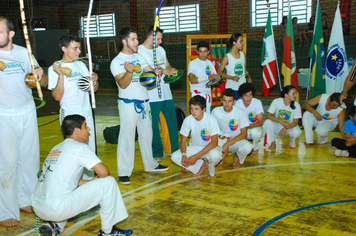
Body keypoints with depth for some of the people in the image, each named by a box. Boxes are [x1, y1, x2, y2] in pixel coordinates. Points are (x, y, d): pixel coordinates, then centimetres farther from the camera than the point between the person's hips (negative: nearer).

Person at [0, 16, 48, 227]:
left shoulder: (24, 52, 4)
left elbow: (44, 83, 8)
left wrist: (40, 75, -17)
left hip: (27, 113, 4)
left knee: (30, 158, 9)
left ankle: (26, 200, 24)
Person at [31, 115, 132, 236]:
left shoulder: (56, 148, 18)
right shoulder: (79, 148, -6)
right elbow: (104, 172, -13)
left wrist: (93, 182, 18)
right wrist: (97, 181, 10)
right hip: (56, 209, -9)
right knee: (109, 182, -3)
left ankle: (53, 225, 18)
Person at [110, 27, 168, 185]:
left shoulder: (139, 57, 11)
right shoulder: (117, 62, -10)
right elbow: (123, 84, -19)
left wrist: (156, 72, -15)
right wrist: (129, 71, -39)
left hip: (144, 102, 7)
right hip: (128, 104, -7)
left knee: (146, 135, 17)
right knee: (127, 137, -6)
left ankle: (150, 164, 32)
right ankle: (123, 172, 2)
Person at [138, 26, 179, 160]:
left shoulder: (160, 49, 15)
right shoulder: (139, 51, -7)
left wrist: (171, 70, -2)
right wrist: (163, 71, -20)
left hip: (166, 93, 7)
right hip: (151, 96, -7)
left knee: (172, 122, 11)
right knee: (153, 125, 3)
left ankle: (174, 150, 24)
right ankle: (157, 153, 16)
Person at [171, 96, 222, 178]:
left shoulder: (211, 119, -22)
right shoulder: (188, 120, -13)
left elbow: (214, 142, -26)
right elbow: (183, 141, -5)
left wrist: (196, 156, -33)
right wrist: (183, 155, -28)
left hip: (209, 148, -3)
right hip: (194, 148, 4)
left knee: (215, 155, -39)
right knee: (174, 157, -21)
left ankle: (211, 171, -2)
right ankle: (202, 165, -4)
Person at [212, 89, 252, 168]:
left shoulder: (240, 112, -15)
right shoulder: (216, 111, -11)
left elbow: (244, 134, -16)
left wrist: (227, 144, -26)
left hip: (236, 140, -1)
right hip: (220, 140, 1)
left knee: (247, 147, -35)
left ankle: (237, 156, 4)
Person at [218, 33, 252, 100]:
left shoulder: (242, 55, 8)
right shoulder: (227, 57, -9)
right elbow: (219, 72, -7)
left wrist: (248, 77, -1)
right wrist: (232, 77, -18)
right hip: (232, 89, -5)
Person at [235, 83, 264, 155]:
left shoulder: (257, 102, -18)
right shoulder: (238, 103, -12)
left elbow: (260, 122, -21)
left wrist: (248, 126, -38)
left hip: (254, 127, -2)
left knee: (255, 132, -37)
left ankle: (255, 147, -3)